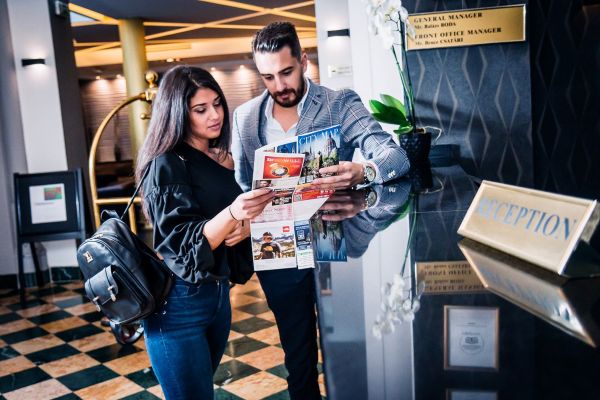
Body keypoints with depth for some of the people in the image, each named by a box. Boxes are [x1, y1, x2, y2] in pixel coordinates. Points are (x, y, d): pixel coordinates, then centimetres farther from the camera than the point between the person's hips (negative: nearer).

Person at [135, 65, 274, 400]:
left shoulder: (220, 160, 9)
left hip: (217, 293, 8)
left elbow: (238, 223, 15)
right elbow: (183, 244, -22)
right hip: (180, 303, -7)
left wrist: (246, 226, -9)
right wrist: (232, 214, -38)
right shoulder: (167, 164, -14)